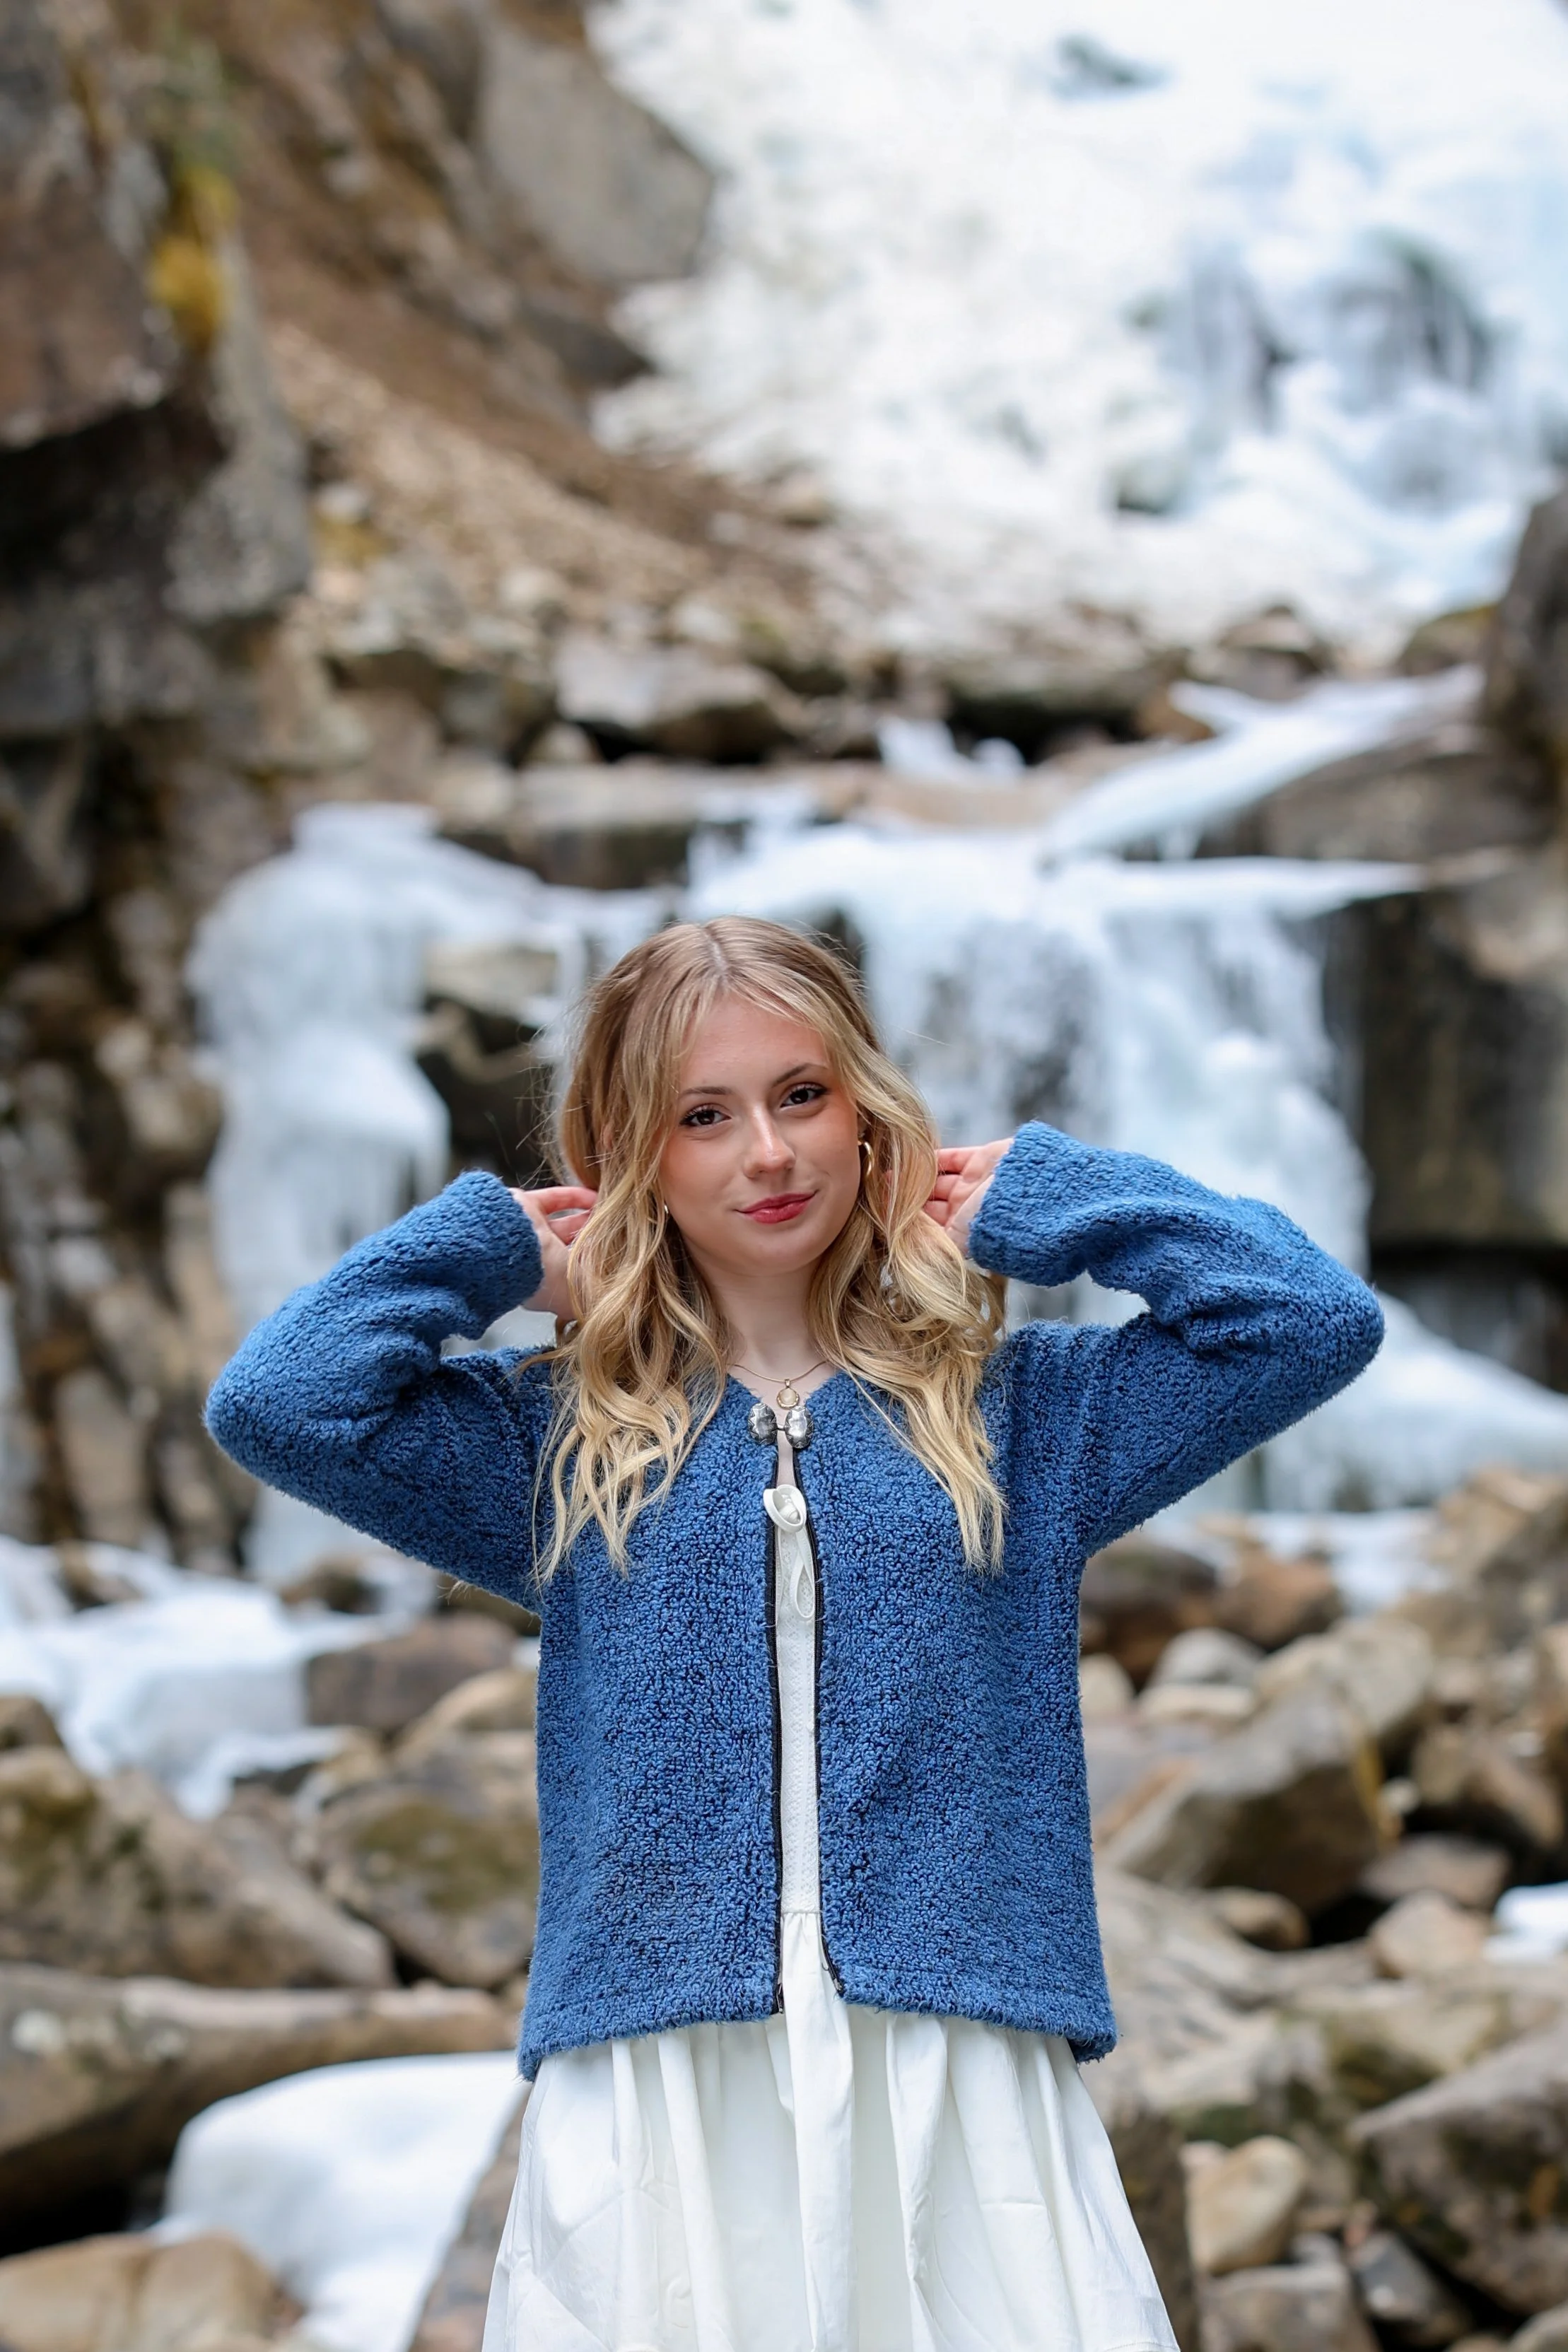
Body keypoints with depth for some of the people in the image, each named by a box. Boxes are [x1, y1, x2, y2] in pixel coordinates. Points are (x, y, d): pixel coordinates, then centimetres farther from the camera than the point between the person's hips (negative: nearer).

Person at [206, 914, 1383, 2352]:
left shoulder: (1015, 1416, 12)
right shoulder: (561, 1441, 12)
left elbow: (1315, 1320, 4)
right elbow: (274, 1404, -1)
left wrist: (1035, 1202, 12)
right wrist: (489, 1247, 10)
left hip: (964, 2088, 0)